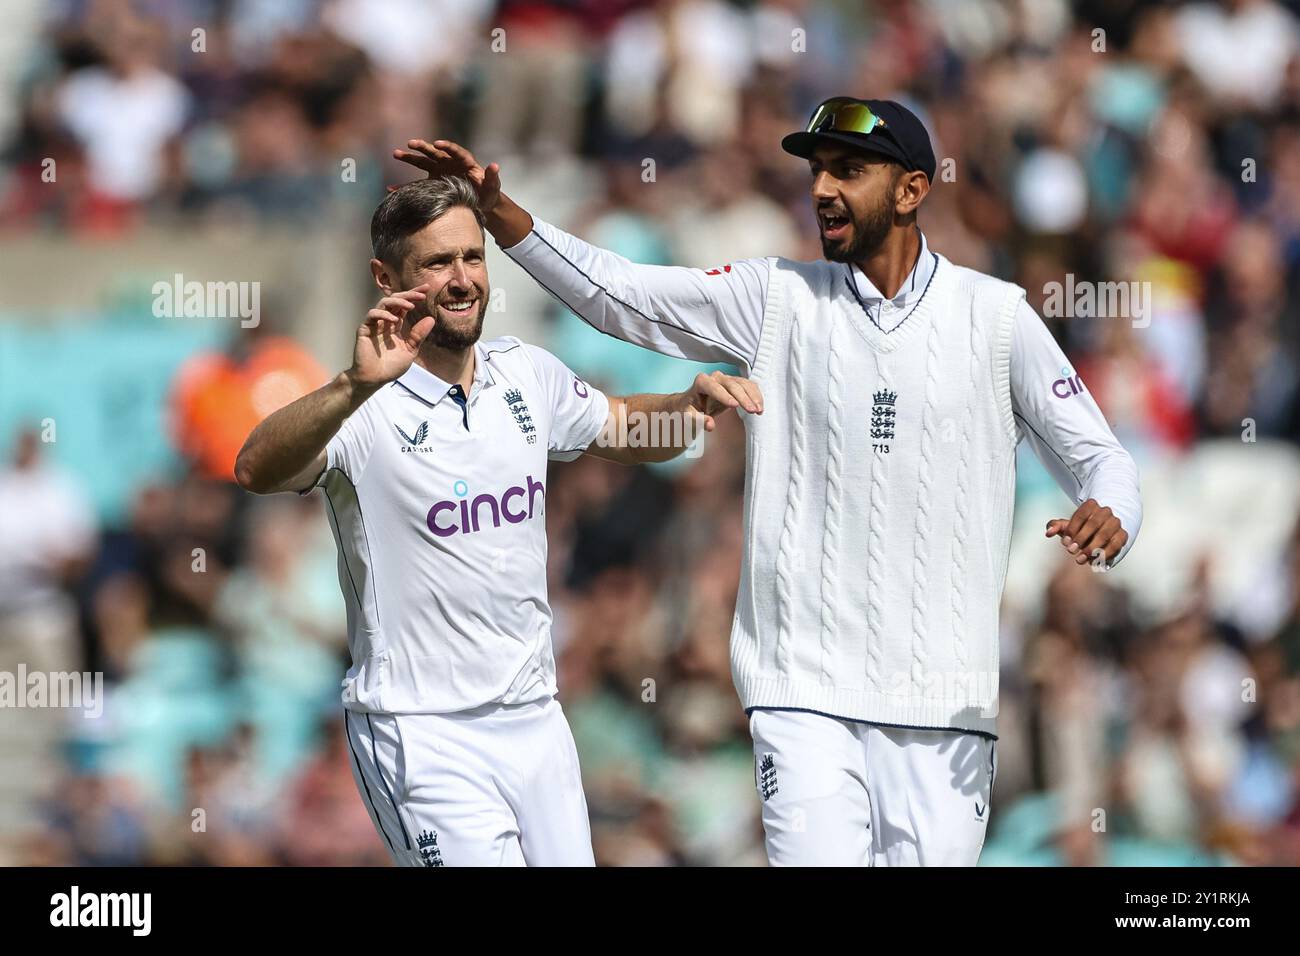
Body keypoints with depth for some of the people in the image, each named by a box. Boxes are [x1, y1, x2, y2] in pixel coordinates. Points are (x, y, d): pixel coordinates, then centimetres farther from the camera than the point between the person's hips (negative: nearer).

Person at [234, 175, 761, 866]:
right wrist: (355, 388, -50)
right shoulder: (365, 405, -14)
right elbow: (256, 471, -33)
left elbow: (626, 432, 24)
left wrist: (693, 403, 1)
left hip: (534, 718, 6)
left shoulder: (527, 374, 6)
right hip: (420, 731, -6)